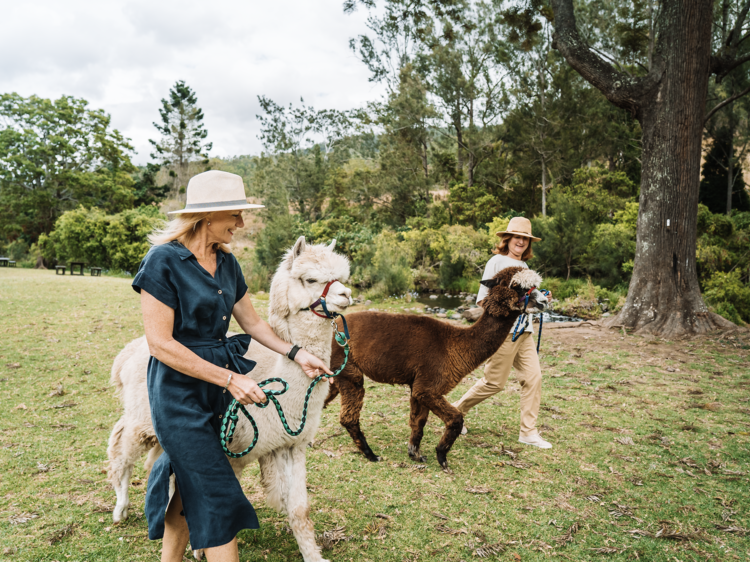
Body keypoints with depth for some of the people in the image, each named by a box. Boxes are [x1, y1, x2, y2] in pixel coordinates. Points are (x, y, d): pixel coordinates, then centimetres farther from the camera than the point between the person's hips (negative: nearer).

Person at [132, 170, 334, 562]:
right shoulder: (163, 261, -17)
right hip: (178, 390, -7)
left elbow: (252, 321, 15)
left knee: (187, 490, 18)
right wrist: (230, 379, -21)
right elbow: (160, 343, -20)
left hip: (216, 387, 7)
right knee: (216, 499, -3)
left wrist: (295, 354, 6)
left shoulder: (227, 263, 6)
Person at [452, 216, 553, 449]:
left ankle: (528, 432, 12)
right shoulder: (497, 261, -5)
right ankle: (457, 411, 20)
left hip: (524, 331, 7)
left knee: (533, 377, 1)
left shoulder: (524, 265, 17)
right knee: (494, 382, 0)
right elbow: (483, 299, -9)